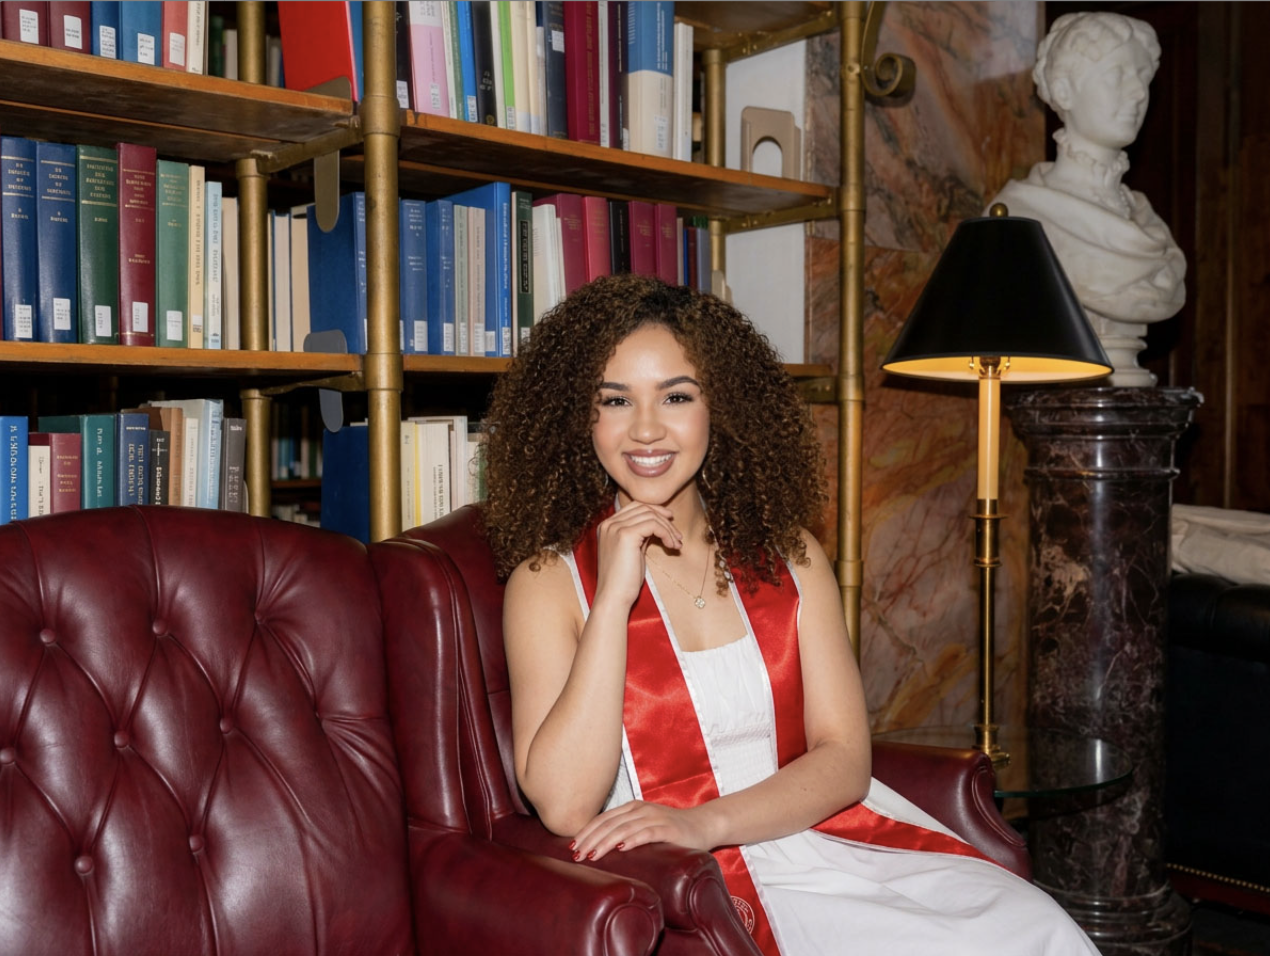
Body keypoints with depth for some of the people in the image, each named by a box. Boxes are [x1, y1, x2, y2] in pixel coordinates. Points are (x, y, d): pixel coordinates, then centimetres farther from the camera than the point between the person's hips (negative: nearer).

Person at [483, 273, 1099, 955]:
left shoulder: (788, 554, 9)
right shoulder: (548, 578, -2)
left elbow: (844, 759, 1)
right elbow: (564, 806, -13)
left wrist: (705, 824, -16)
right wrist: (613, 598, -17)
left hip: (838, 837, 5)